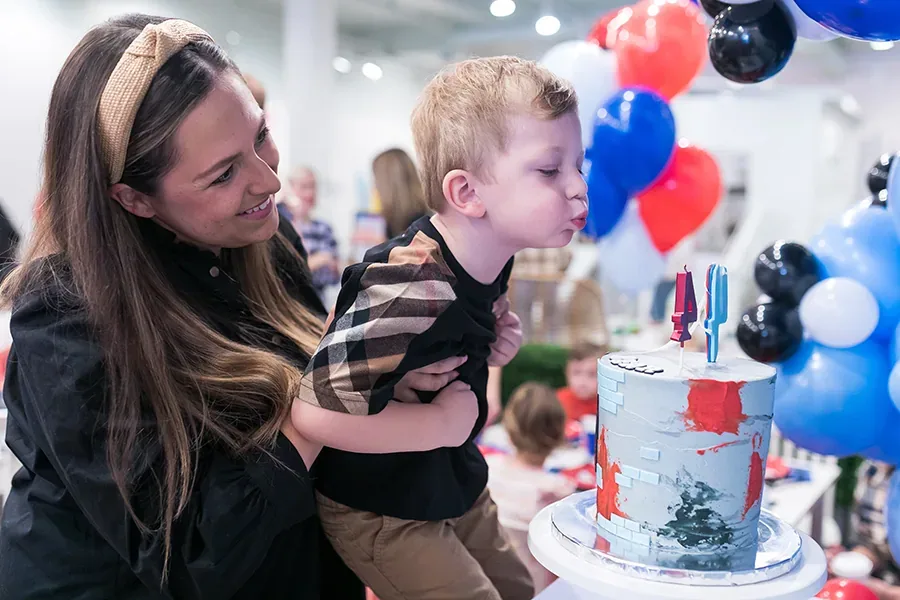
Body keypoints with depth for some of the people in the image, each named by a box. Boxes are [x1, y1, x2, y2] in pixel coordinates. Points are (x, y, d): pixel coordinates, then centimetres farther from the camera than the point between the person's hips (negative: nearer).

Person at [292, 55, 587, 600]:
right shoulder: (417, 294, -36)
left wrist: (485, 351, -8)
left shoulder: (489, 256, -9)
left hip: (456, 484, 8)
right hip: (382, 512, -8)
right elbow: (313, 414, -36)